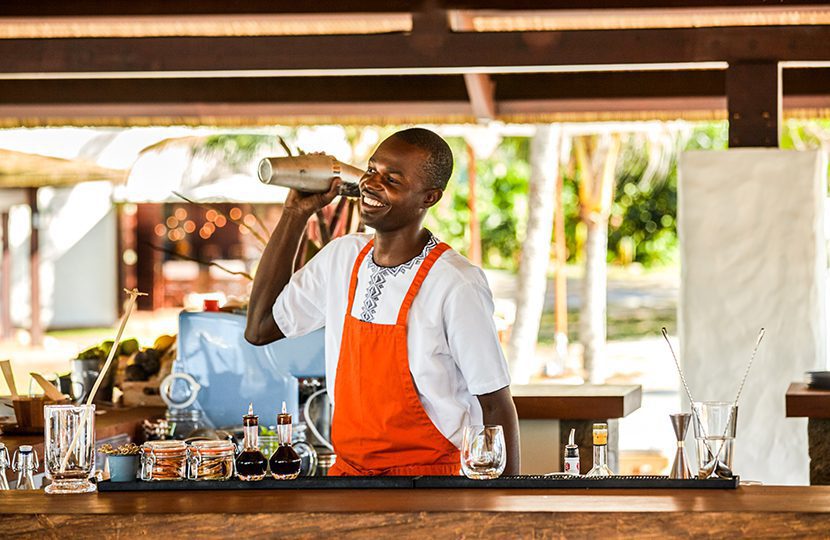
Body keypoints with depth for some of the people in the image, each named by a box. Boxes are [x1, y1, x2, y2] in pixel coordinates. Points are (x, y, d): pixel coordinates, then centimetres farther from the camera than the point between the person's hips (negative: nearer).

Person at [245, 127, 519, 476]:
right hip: (346, 467, 6)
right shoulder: (342, 258, 6)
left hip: (427, 473, -5)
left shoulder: (456, 286, -14)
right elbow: (260, 329, 11)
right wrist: (296, 214, 6)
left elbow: (497, 407, -8)